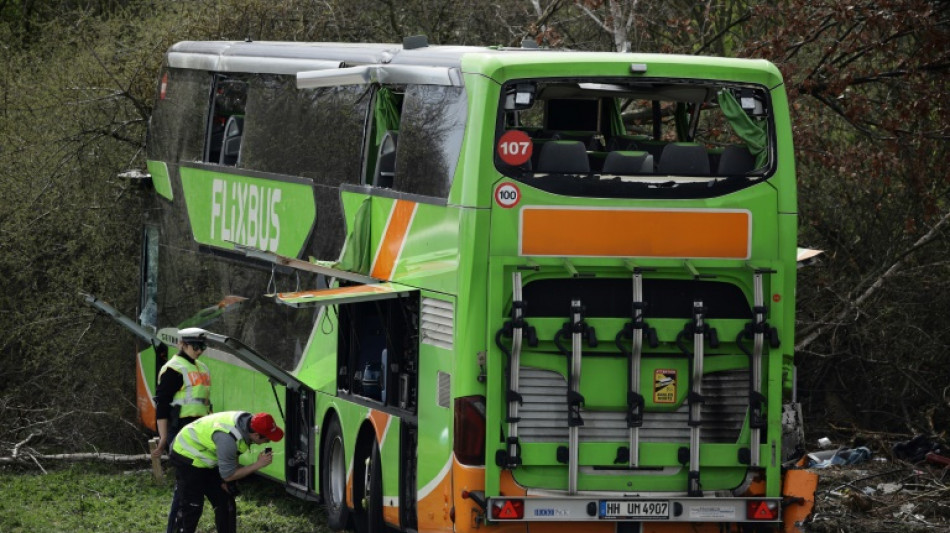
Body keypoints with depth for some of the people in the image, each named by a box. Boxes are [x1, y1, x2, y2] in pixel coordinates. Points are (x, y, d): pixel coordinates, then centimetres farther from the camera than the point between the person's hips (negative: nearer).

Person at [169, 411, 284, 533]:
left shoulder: (248, 421, -12)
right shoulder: (228, 438, -39)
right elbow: (228, 475, -26)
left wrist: (226, 481, 1)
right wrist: (258, 464, -26)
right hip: (188, 457, -9)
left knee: (225, 503, 8)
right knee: (191, 508, -12)